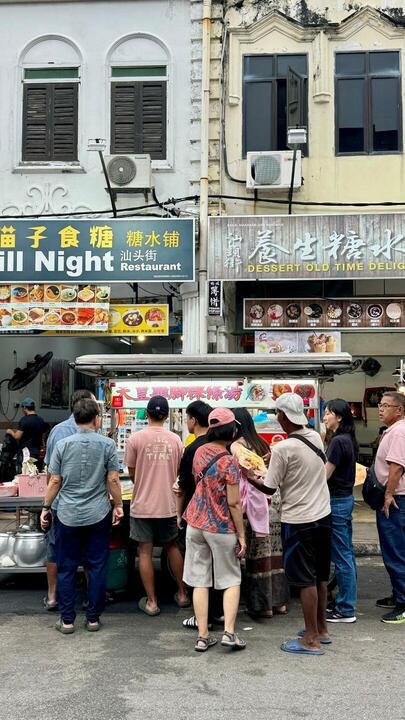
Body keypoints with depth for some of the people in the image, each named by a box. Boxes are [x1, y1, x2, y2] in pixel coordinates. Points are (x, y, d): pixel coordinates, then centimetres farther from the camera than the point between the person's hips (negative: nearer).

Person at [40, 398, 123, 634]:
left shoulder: (63, 445, -3)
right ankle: (93, 618, 16)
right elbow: (113, 479, -4)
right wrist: (118, 505, 8)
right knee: (97, 568, 9)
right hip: (98, 516, -1)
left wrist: (46, 507, 10)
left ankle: (67, 620, 16)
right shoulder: (107, 444, -5)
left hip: (68, 516, 1)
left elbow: (55, 481, -1)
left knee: (67, 568, 10)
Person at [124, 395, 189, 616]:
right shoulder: (175, 439, -2)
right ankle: (182, 594, 28)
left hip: (142, 505, -3)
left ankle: (151, 602, 13)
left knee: (145, 552, 7)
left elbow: (131, 473, -1)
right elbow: (179, 472, 7)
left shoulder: (135, 438, -10)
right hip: (168, 504, 3)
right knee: (172, 546, 20)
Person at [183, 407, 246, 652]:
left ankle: (203, 636, 10)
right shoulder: (229, 462, -16)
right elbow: (234, 503, -15)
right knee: (231, 580, 10)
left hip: (196, 523, 5)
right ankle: (229, 632, 1)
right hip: (221, 528, -5)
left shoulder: (200, 452, 3)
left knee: (200, 581, 8)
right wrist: (241, 535, -8)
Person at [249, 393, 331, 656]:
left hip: (298, 521, -7)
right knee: (320, 576, 17)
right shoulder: (316, 437, 1)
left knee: (306, 580, 2)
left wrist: (249, 476, 5)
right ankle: (321, 628, 31)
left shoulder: (283, 449, -20)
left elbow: (269, 488, -12)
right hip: (323, 515, 7)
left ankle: (312, 639, 11)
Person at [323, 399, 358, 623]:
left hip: (337, 501, -10)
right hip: (346, 498, 10)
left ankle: (346, 610, 5)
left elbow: (325, 475, -17)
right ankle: (345, 601, 25)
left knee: (342, 556, -2)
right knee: (346, 554, 15)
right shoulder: (348, 439, 10)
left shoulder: (337, 441, -19)